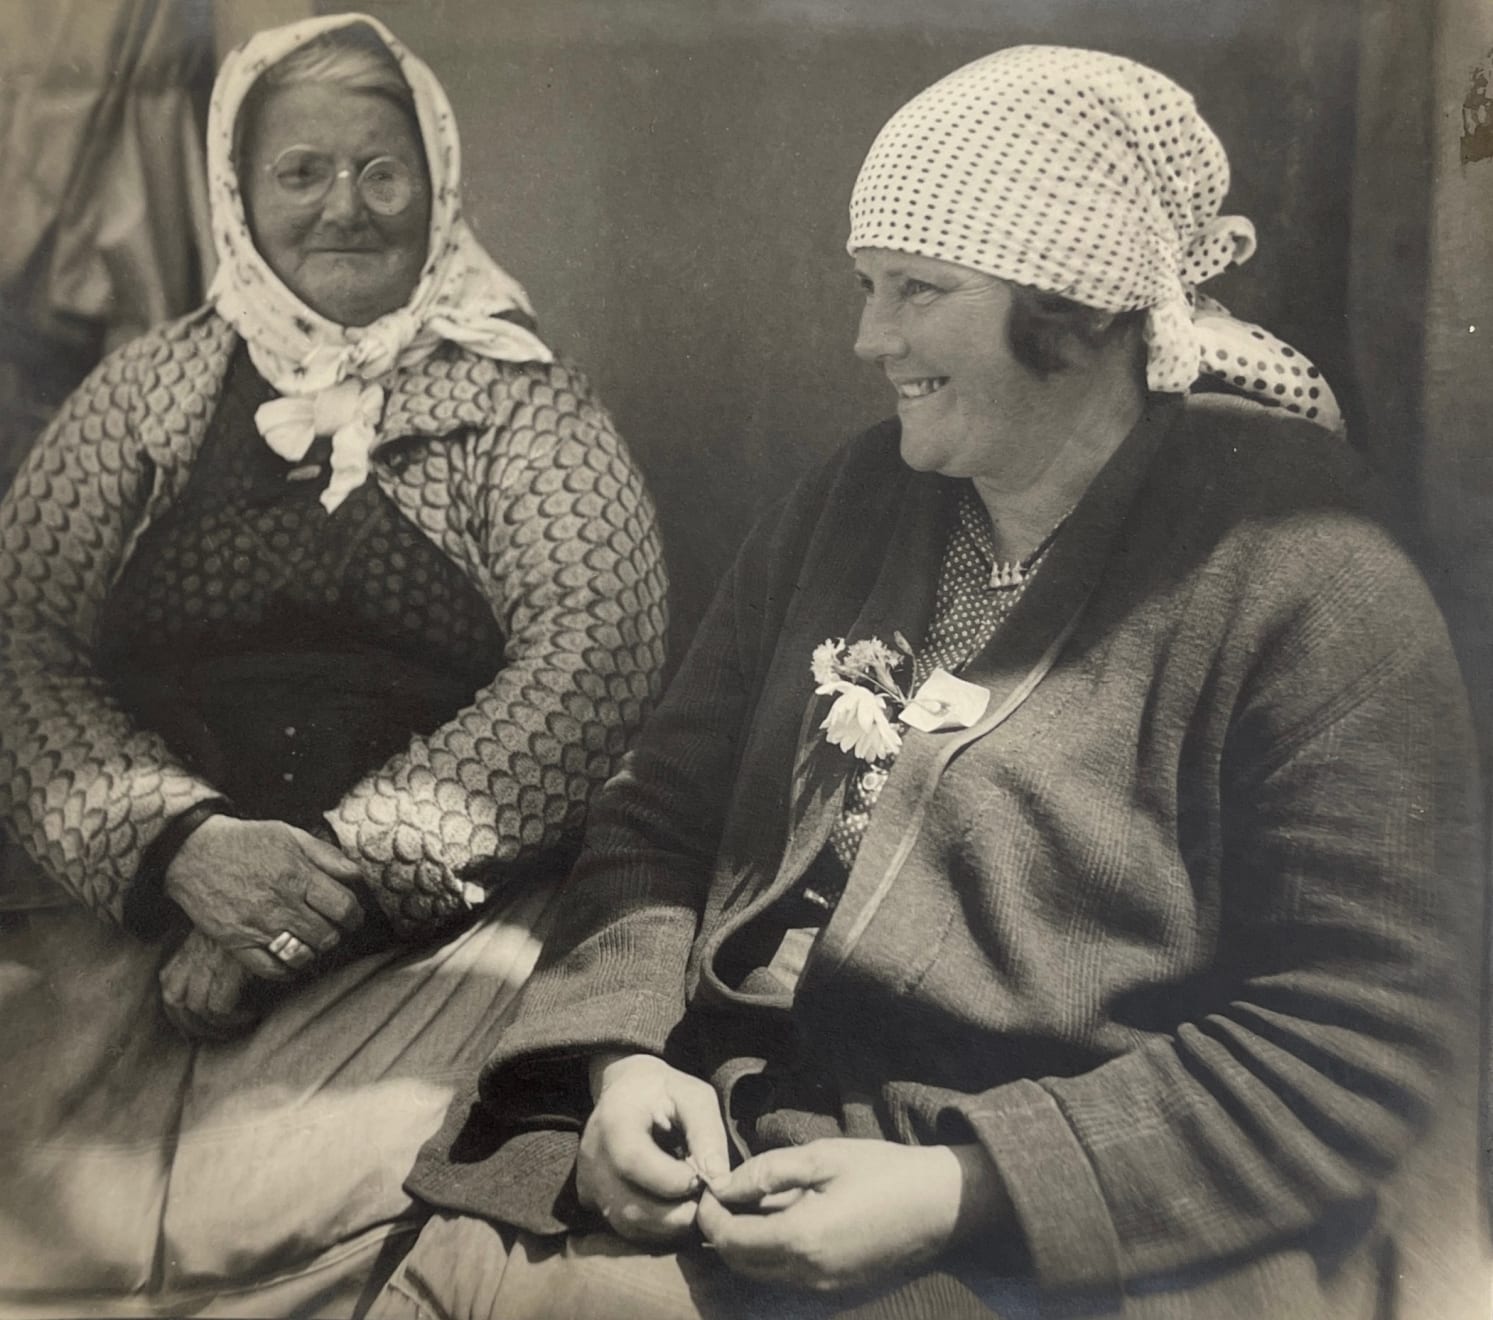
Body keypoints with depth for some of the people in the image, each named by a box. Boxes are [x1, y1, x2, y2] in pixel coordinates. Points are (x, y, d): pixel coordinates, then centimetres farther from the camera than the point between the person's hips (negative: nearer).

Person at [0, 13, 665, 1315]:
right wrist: (179, 840, -13)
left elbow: (594, 655, -7)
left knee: (280, 1198, -28)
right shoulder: (147, 391, 13)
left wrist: (347, 867, -15)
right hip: (146, 904, 2)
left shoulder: (521, 402, 6)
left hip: (444, 920, -2)